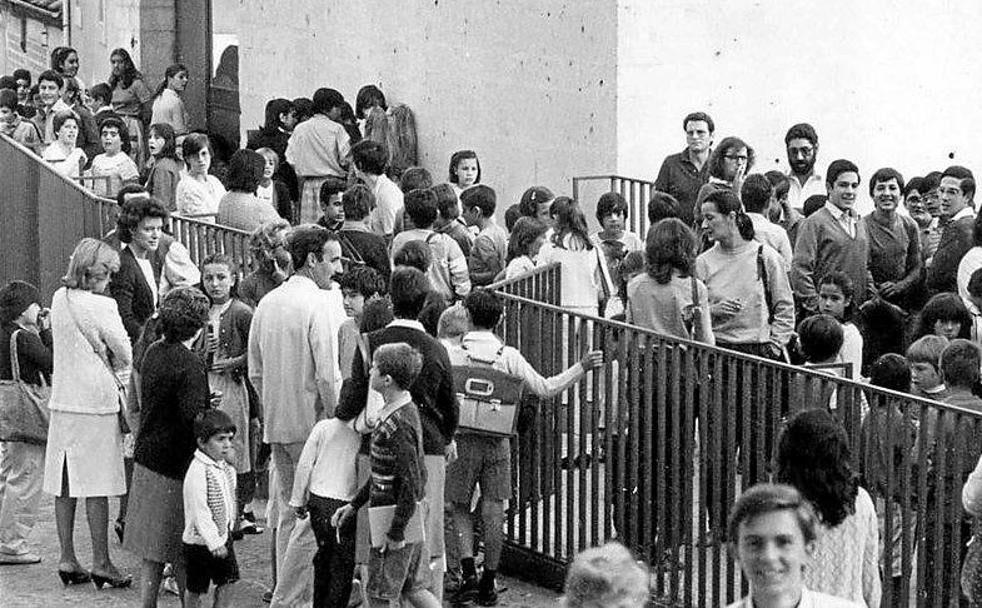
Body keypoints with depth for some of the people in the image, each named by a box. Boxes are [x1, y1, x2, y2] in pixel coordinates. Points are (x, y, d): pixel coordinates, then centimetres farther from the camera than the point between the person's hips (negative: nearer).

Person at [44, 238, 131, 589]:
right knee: (97, 486, -1)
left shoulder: (59, 298, 4)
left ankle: (67, 559, 13)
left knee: (64, 484, 9)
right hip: (96, 402, -6)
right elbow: (124, 353, -6)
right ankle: (101, 563, 2)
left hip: (62, 400, 6)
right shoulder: (101, 307, -15)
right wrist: (118, 375, 14)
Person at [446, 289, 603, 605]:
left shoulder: (453, 355, -8)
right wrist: (582, 367, 5)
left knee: (460, 508, 12)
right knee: (494, 511, 7)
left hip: (463, 440, -1)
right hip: (498, 442, 2)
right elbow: (545, 388, -2)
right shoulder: (509, 357, -3)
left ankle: (469, 573, -4)